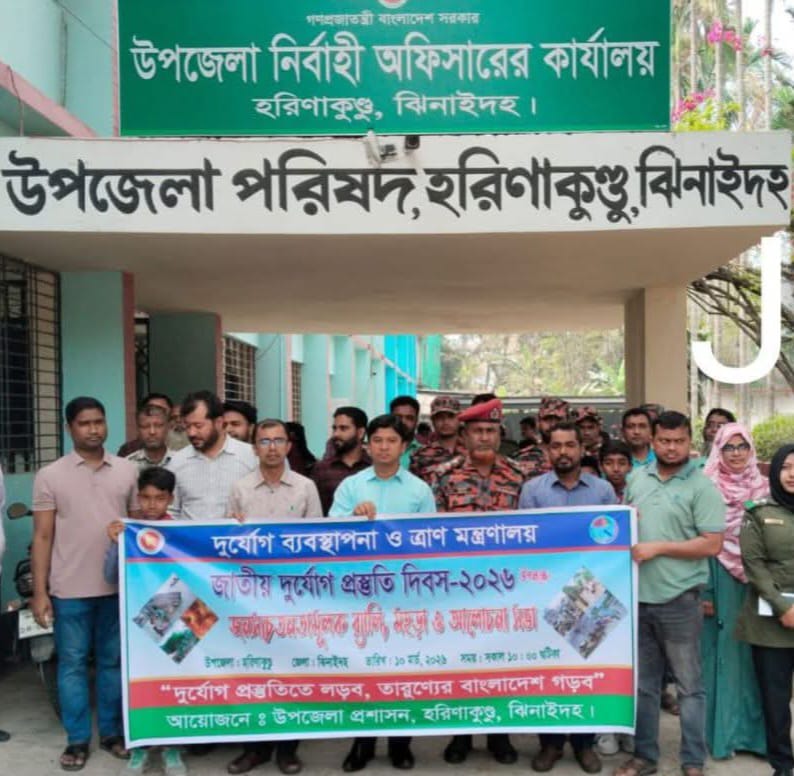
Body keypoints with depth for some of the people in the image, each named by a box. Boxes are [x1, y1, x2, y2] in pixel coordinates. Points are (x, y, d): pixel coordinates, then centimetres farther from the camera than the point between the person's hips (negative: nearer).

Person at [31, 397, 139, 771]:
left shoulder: (128, 471, 4)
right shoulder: (50, 476, -1)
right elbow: (42, 538, -1)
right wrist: (39, 592, -5)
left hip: (119, 586, 2)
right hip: (70, 589, -1)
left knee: (113, 661, 12)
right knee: (72, 663, 7)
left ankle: (112, 731, 25)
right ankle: (77, 739, 19)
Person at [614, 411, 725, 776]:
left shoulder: (702, 486, -8)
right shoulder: (636, 478, 7)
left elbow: (712, 544, -13)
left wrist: (658, 548, -17)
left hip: (679, 599, -4)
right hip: (637, 596, 5)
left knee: (689, 685, 8)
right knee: (642, 683, 15)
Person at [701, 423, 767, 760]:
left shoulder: (764, 488, 5)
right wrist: (703, 592, -10)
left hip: (759, 582, 3)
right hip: (720, 581, -3)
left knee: (755, 653, 8)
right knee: (722, 652, 4)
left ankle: (753, 729, 21)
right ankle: (722, 730, 15)